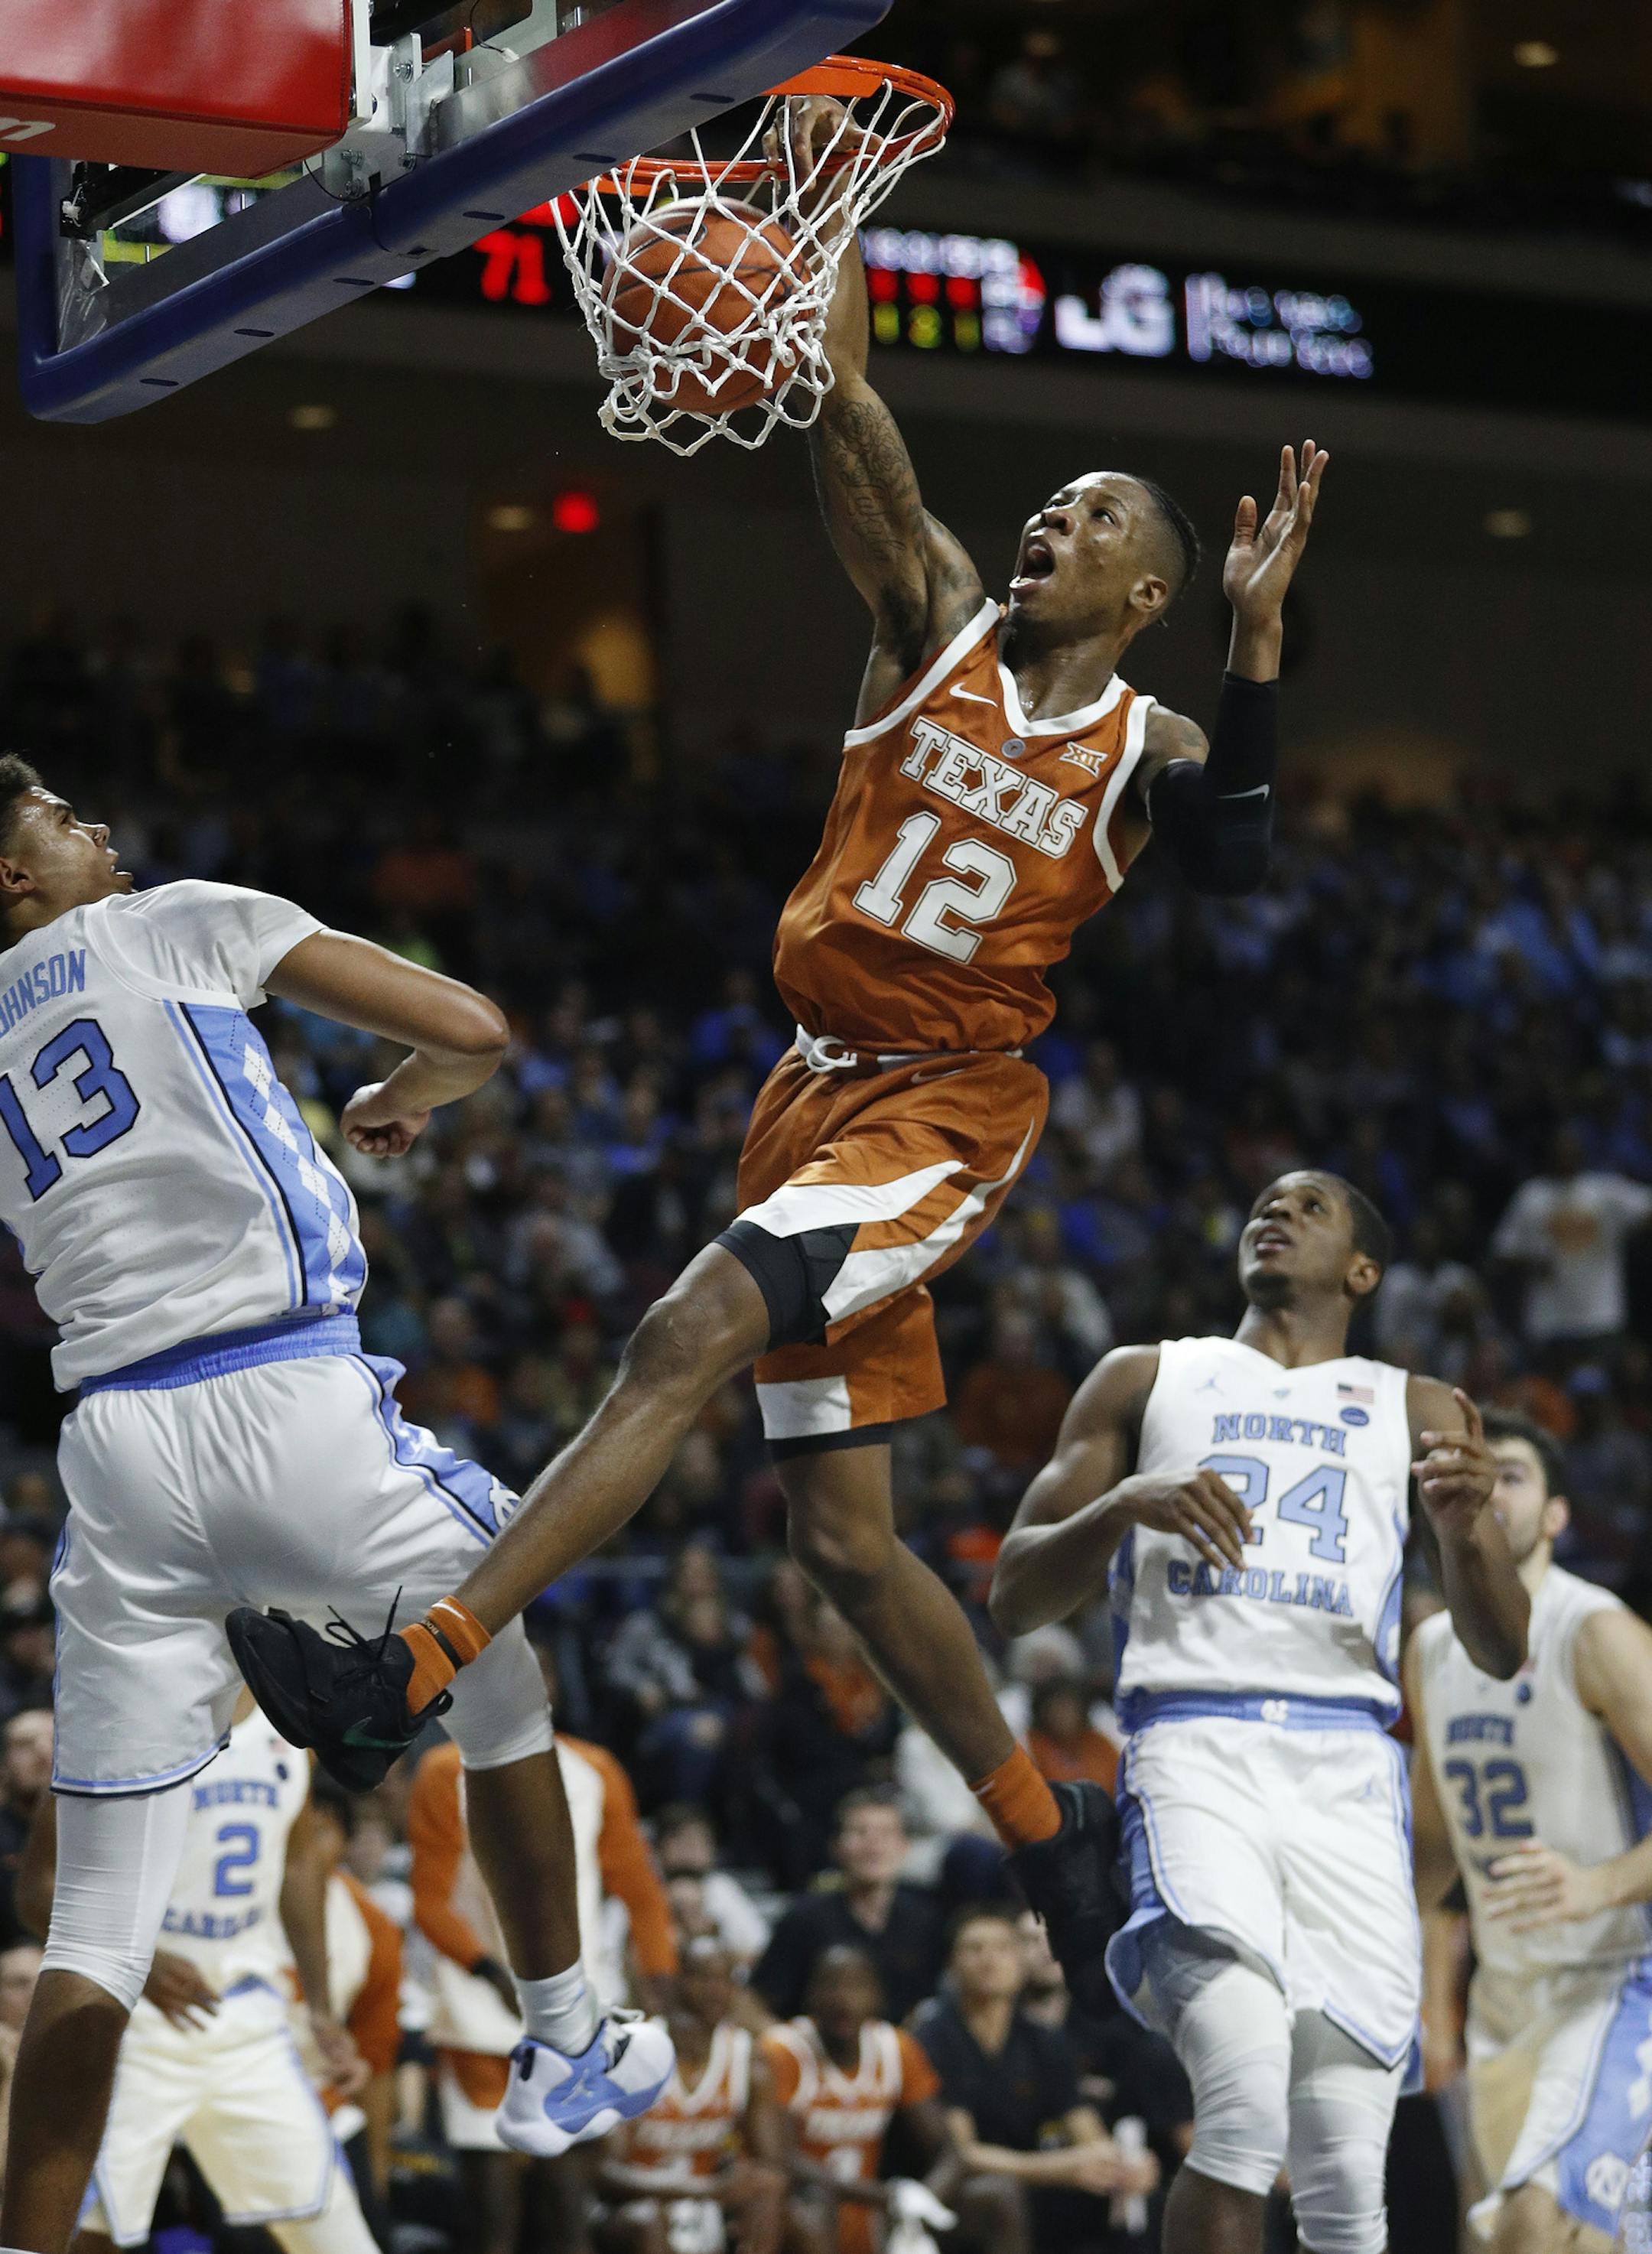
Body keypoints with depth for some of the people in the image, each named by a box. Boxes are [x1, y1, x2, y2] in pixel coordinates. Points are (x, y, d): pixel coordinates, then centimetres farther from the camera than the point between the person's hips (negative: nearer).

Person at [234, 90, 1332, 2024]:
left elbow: (1234, 857, -22)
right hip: (819, 1088, 5)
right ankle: (1049, 1830, 23)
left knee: (693, 1334, -28)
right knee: (840, 1534, 7)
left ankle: (420, 1665, -34)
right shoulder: (937, 625, 8)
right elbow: (841, 418, -3)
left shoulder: (1142, 745, 1)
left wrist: (1257, 627, -25)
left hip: (945, 1112, -5)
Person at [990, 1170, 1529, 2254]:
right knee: (1248, 2105, -28)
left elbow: (1502, 1652, 13)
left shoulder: (1418, 1412, 21)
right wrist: (1127, 1502, -5)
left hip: (1348, 1769, 2)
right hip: (1197, 1751, -2)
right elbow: (1015, 1598, 14)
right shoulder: (1145, 1380, 20)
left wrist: (1466, 1526, -8)